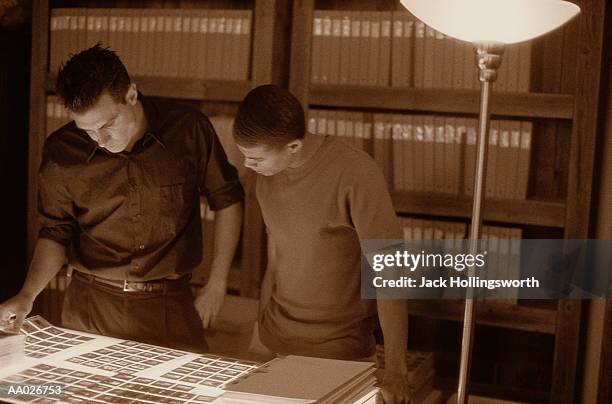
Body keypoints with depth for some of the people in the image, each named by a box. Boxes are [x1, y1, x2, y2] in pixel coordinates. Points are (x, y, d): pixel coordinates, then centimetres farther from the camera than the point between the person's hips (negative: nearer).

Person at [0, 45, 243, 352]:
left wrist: (217, 285, 2)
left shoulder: (189, 130, -9)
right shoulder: (61, 152, -6)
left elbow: (227, 200, 4)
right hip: (90, 307, 1)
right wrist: (27, 295, -11)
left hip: (171, 304, -1)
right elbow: (56, 234, 5)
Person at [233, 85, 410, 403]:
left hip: (335, 351, -5)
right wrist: (260, 332, 12)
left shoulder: (355, 174, -20)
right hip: (270, 341, 6)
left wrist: (395, 371, -23)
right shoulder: (267, 174, 0)